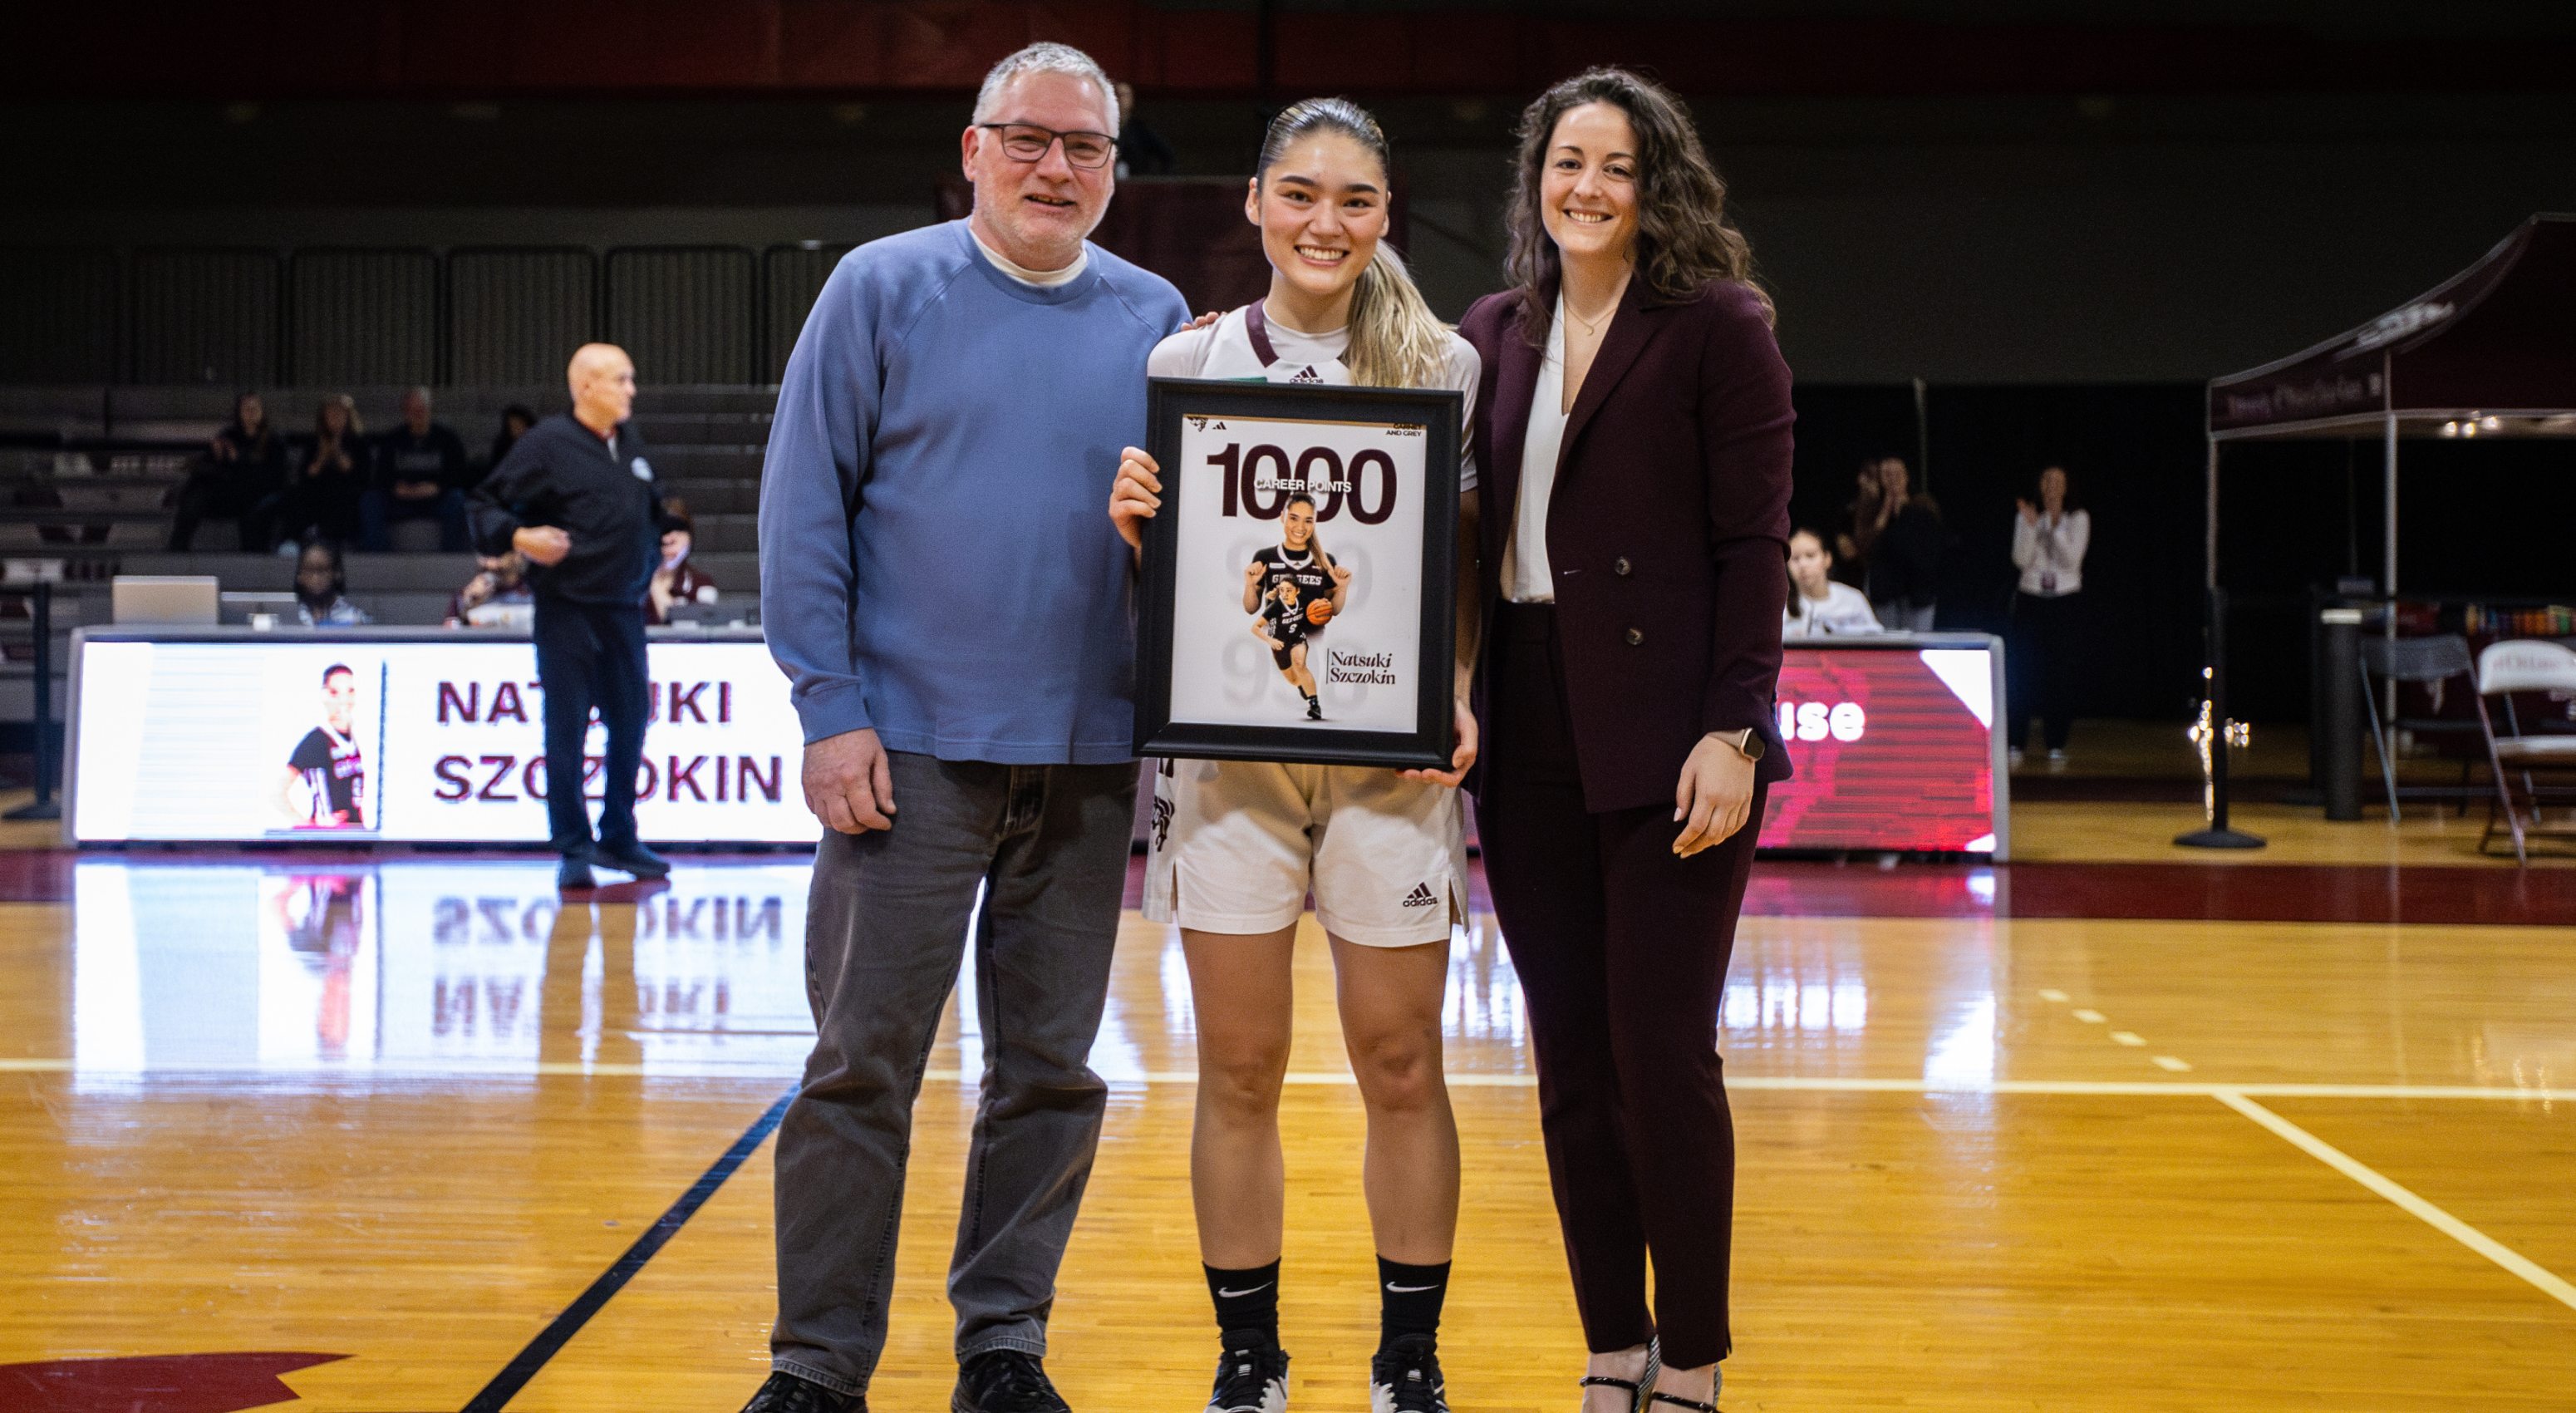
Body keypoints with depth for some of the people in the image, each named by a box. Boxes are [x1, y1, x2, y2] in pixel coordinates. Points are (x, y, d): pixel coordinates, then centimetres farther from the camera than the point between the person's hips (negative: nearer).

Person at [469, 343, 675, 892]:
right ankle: (574, 850, 4)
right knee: (567, 729, -3)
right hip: (568, 607, -6)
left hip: (624, 607, 6)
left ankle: (618, 840, 23)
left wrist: (660, 551, 13)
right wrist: (518, 536, -24)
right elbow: (487, 503, -7)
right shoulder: (548, 443, -8)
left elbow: (650, 508, 26)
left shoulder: (630, 443, 12)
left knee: (629, 724, 10)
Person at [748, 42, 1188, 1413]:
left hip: (1089, 758, 3)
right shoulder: (882, 288, 1)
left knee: (1051, 1070, 9)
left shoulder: (1153, 319, 9)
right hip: (912, 745, -3)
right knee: (862, 1062, -1)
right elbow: (803, 508, -2)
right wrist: (830, 708, -9)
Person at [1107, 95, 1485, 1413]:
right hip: (1226, 756, 1)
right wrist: (1127, 520, -11)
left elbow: (1474, 572, 6)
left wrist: (1460, 694, -11)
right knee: (1238, 1071, 6)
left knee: (1401, 1067, 6)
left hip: (1391, 760, -1)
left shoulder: (1443, 364, 3)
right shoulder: (1186, 362, 5)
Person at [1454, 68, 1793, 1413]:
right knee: (1568, 1061, 8)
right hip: (1529, 734, 5)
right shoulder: (1493, 334, 12)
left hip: (1666, 735, -5)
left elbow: (1753, 544, -7)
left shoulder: (1715, 327, -3)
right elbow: (1464, 529, 13)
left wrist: (1732, 732, -14)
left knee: (1660, 1056, -2)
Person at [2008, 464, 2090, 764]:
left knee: (2061, 674, -1)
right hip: (2031, 600, 1)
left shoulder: (2078, 518, 1)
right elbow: (2021, 560, -5)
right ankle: (2015, 742, 0)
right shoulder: (2026, 516, 4)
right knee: (2023, 672, -5)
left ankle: (2056, 744, 6)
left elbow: (2072, 559, -10)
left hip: (2066, 601, -1)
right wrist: (2031, 525, -16)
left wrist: (2056, 526, -18)